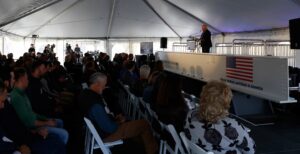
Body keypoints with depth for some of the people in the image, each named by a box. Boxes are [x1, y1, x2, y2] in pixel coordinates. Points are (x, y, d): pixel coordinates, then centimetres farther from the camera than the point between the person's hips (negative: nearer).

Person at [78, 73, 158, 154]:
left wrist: (114, 118, 3)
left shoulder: (85, 93, -5)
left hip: (99, 127, 10)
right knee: (144, 124, -4)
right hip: (106, 134, -10)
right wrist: (119, 122, -9)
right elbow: (109, 128, -29)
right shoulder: (96, 105, -35)